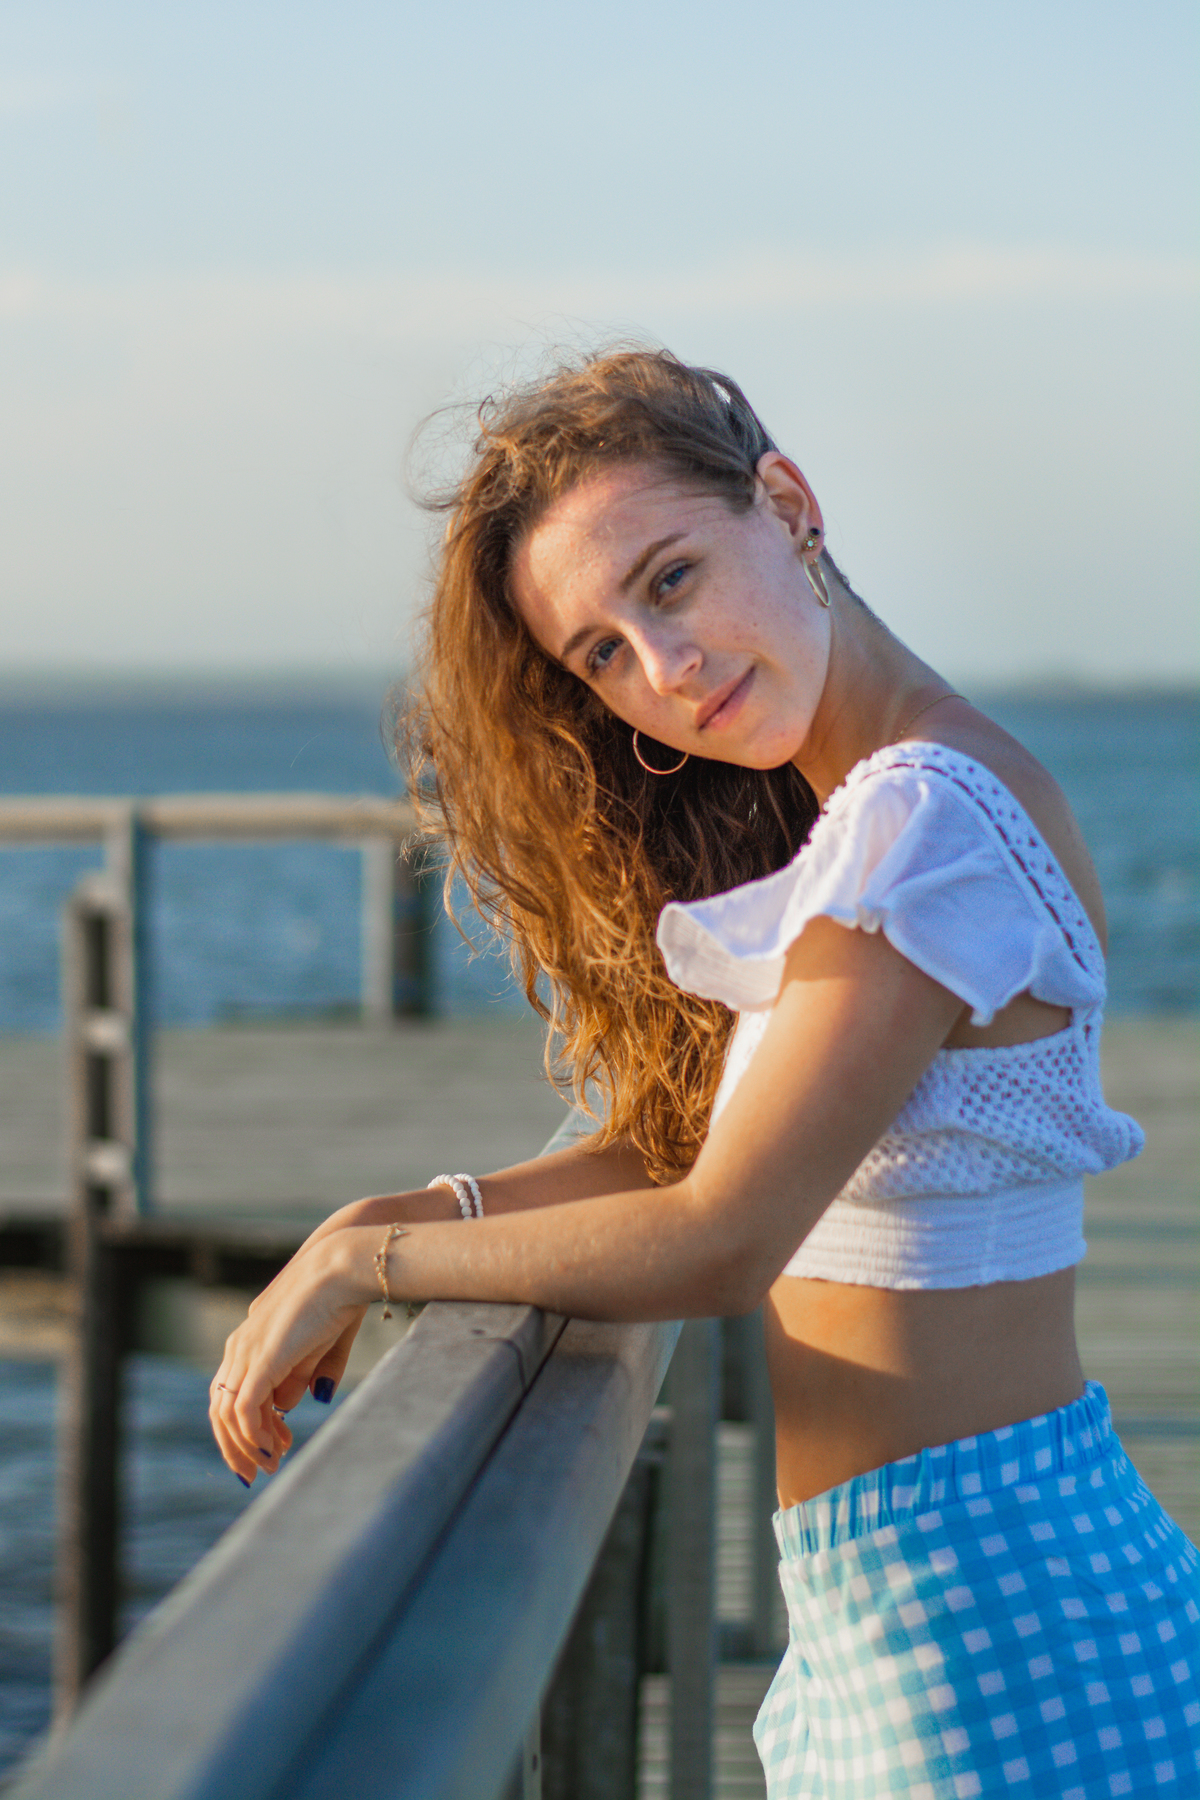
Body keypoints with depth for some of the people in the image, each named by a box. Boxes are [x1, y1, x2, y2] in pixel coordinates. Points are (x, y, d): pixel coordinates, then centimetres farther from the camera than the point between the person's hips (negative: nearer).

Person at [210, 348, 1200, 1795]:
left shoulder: (928, 820, -19)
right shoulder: (908, 802, 10)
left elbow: (720, 1243, -20)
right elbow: (674, 1144, 13)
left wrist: (363, 1258, -10)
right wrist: (396, 1217, 1)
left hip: (982, 1621, -9)